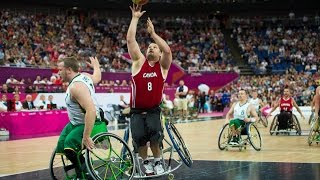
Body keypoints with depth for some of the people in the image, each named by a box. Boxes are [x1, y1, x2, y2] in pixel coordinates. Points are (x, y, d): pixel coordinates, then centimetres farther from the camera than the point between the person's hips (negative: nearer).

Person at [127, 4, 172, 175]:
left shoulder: (162, 66, 2)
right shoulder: (139, 62, 3)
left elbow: (167, 50, -19)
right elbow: (130, 40, -6)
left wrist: (152, 33, -14)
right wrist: (135, 18, -6)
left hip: (154, 111, -1)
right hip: (137, 111, 1)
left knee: (154, 132, -27)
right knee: (139, 136, -22)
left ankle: (158, 161, -1)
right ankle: (146, 163, 7)